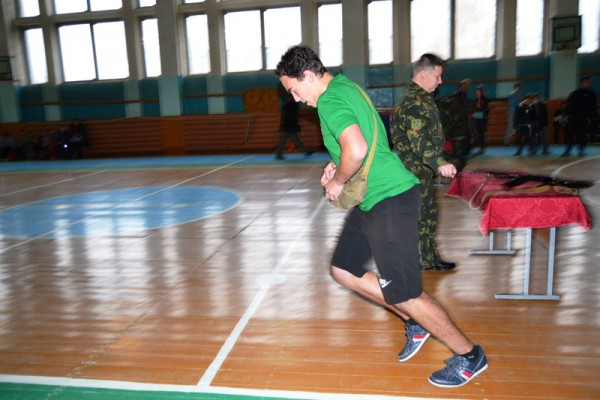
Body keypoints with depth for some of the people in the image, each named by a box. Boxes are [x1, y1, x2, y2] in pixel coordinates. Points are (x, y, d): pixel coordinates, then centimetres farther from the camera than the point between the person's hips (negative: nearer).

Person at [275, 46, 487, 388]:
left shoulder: (330, 100, -17)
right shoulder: (345, 85, 15)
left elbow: (357, 150, -33)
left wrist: (337, 182, -14)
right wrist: (337, 164, 13)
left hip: (389, 200, -11)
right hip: (373, 201, 11)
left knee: (405, 294, -1)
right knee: (344, 270, 15)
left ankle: (469, 355, 20)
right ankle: (416, 323, 26)